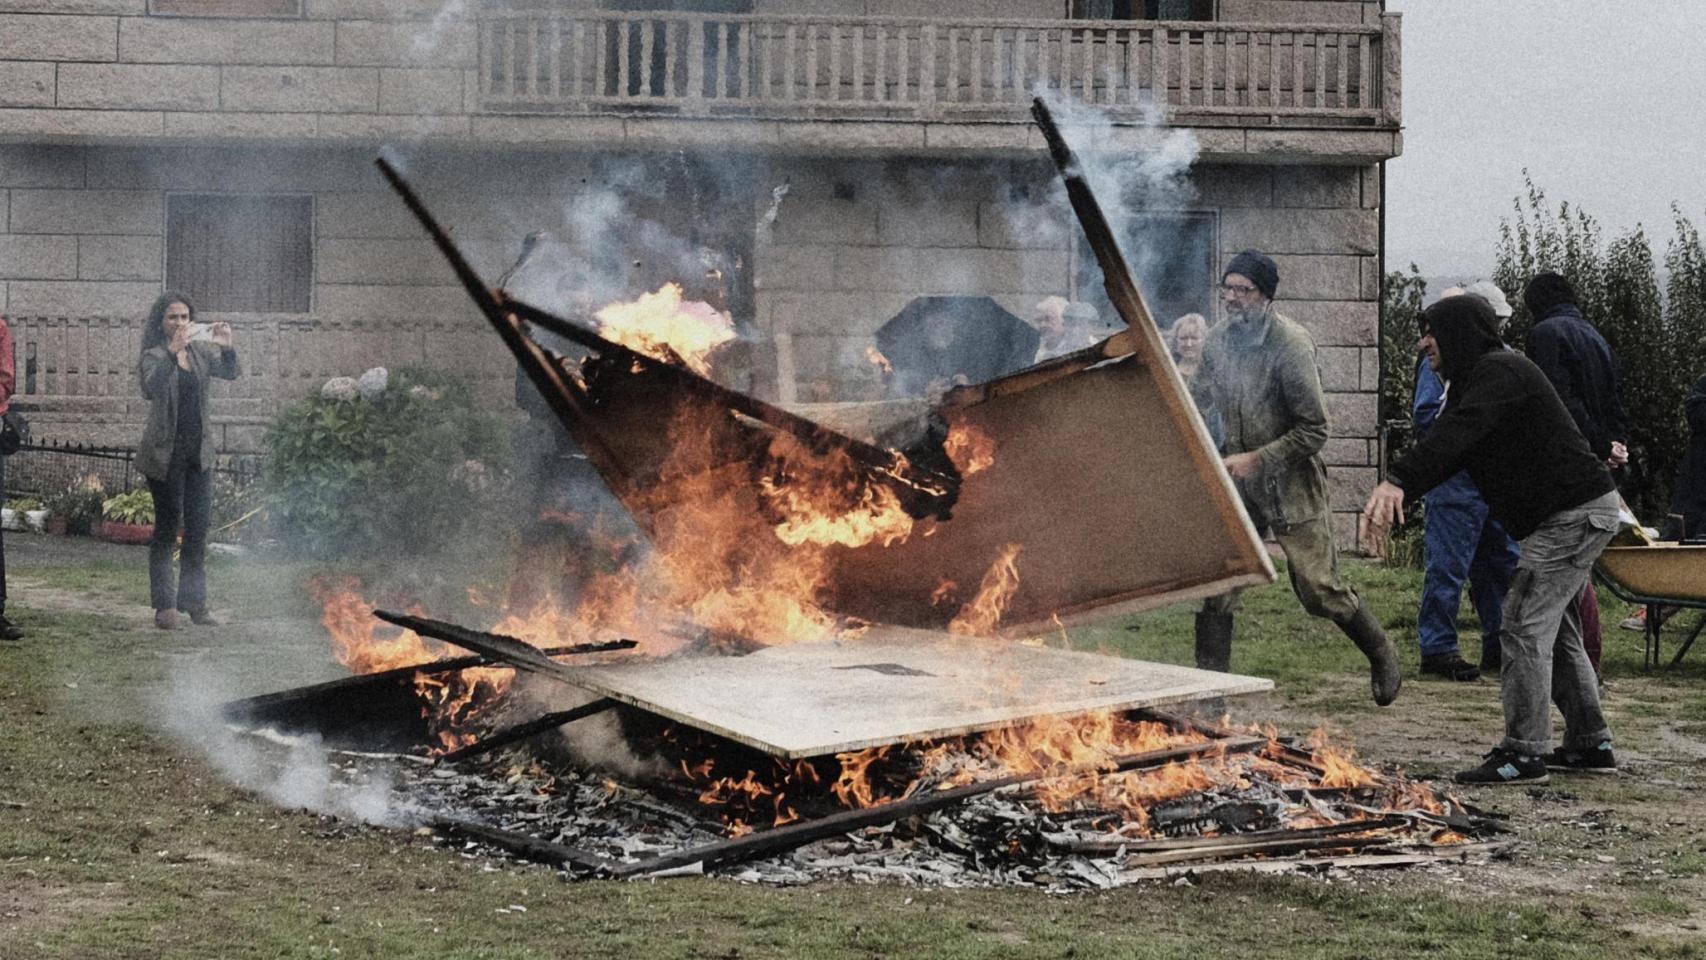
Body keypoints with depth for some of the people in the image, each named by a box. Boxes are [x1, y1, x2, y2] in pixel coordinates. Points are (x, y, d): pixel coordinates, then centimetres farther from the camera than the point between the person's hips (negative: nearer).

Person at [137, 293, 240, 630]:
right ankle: (164, 606, 2)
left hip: (199, 451, 5)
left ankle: (194, 602, 14)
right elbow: (151, 387, -28)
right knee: (166, 528, -2)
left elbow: (231, 373, -4)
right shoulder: (154, 355, -8)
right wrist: (174, 351, -40)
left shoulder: (200, 351, 8)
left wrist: (226, 348, -24)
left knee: (198, 529, 7)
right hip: (165, 453, -5)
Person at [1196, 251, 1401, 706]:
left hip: (1290, 484, -5)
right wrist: (1223, 458, 11)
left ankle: (1382, 655, 25)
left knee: (1319, 590, 0)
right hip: (1236, 481, 5)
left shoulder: (1291, 343, -18)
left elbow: (1314, 431, -17)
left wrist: (1257, 459, -20)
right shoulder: (1217, 341, 2)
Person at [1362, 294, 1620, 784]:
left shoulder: (1500, 373, -16)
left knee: (1525, 625, -12)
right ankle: (1589, 743, 26)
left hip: (1576, 513, -11)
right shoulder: (1476, 379, 17)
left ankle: (1524, 752, -10)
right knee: (1556, 629, 18)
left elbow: (1457, 432, -34)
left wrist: (1397, 480, -46)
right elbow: (1444, 447, 9)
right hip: (1580, 511, 11)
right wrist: (1392, 501, -6)